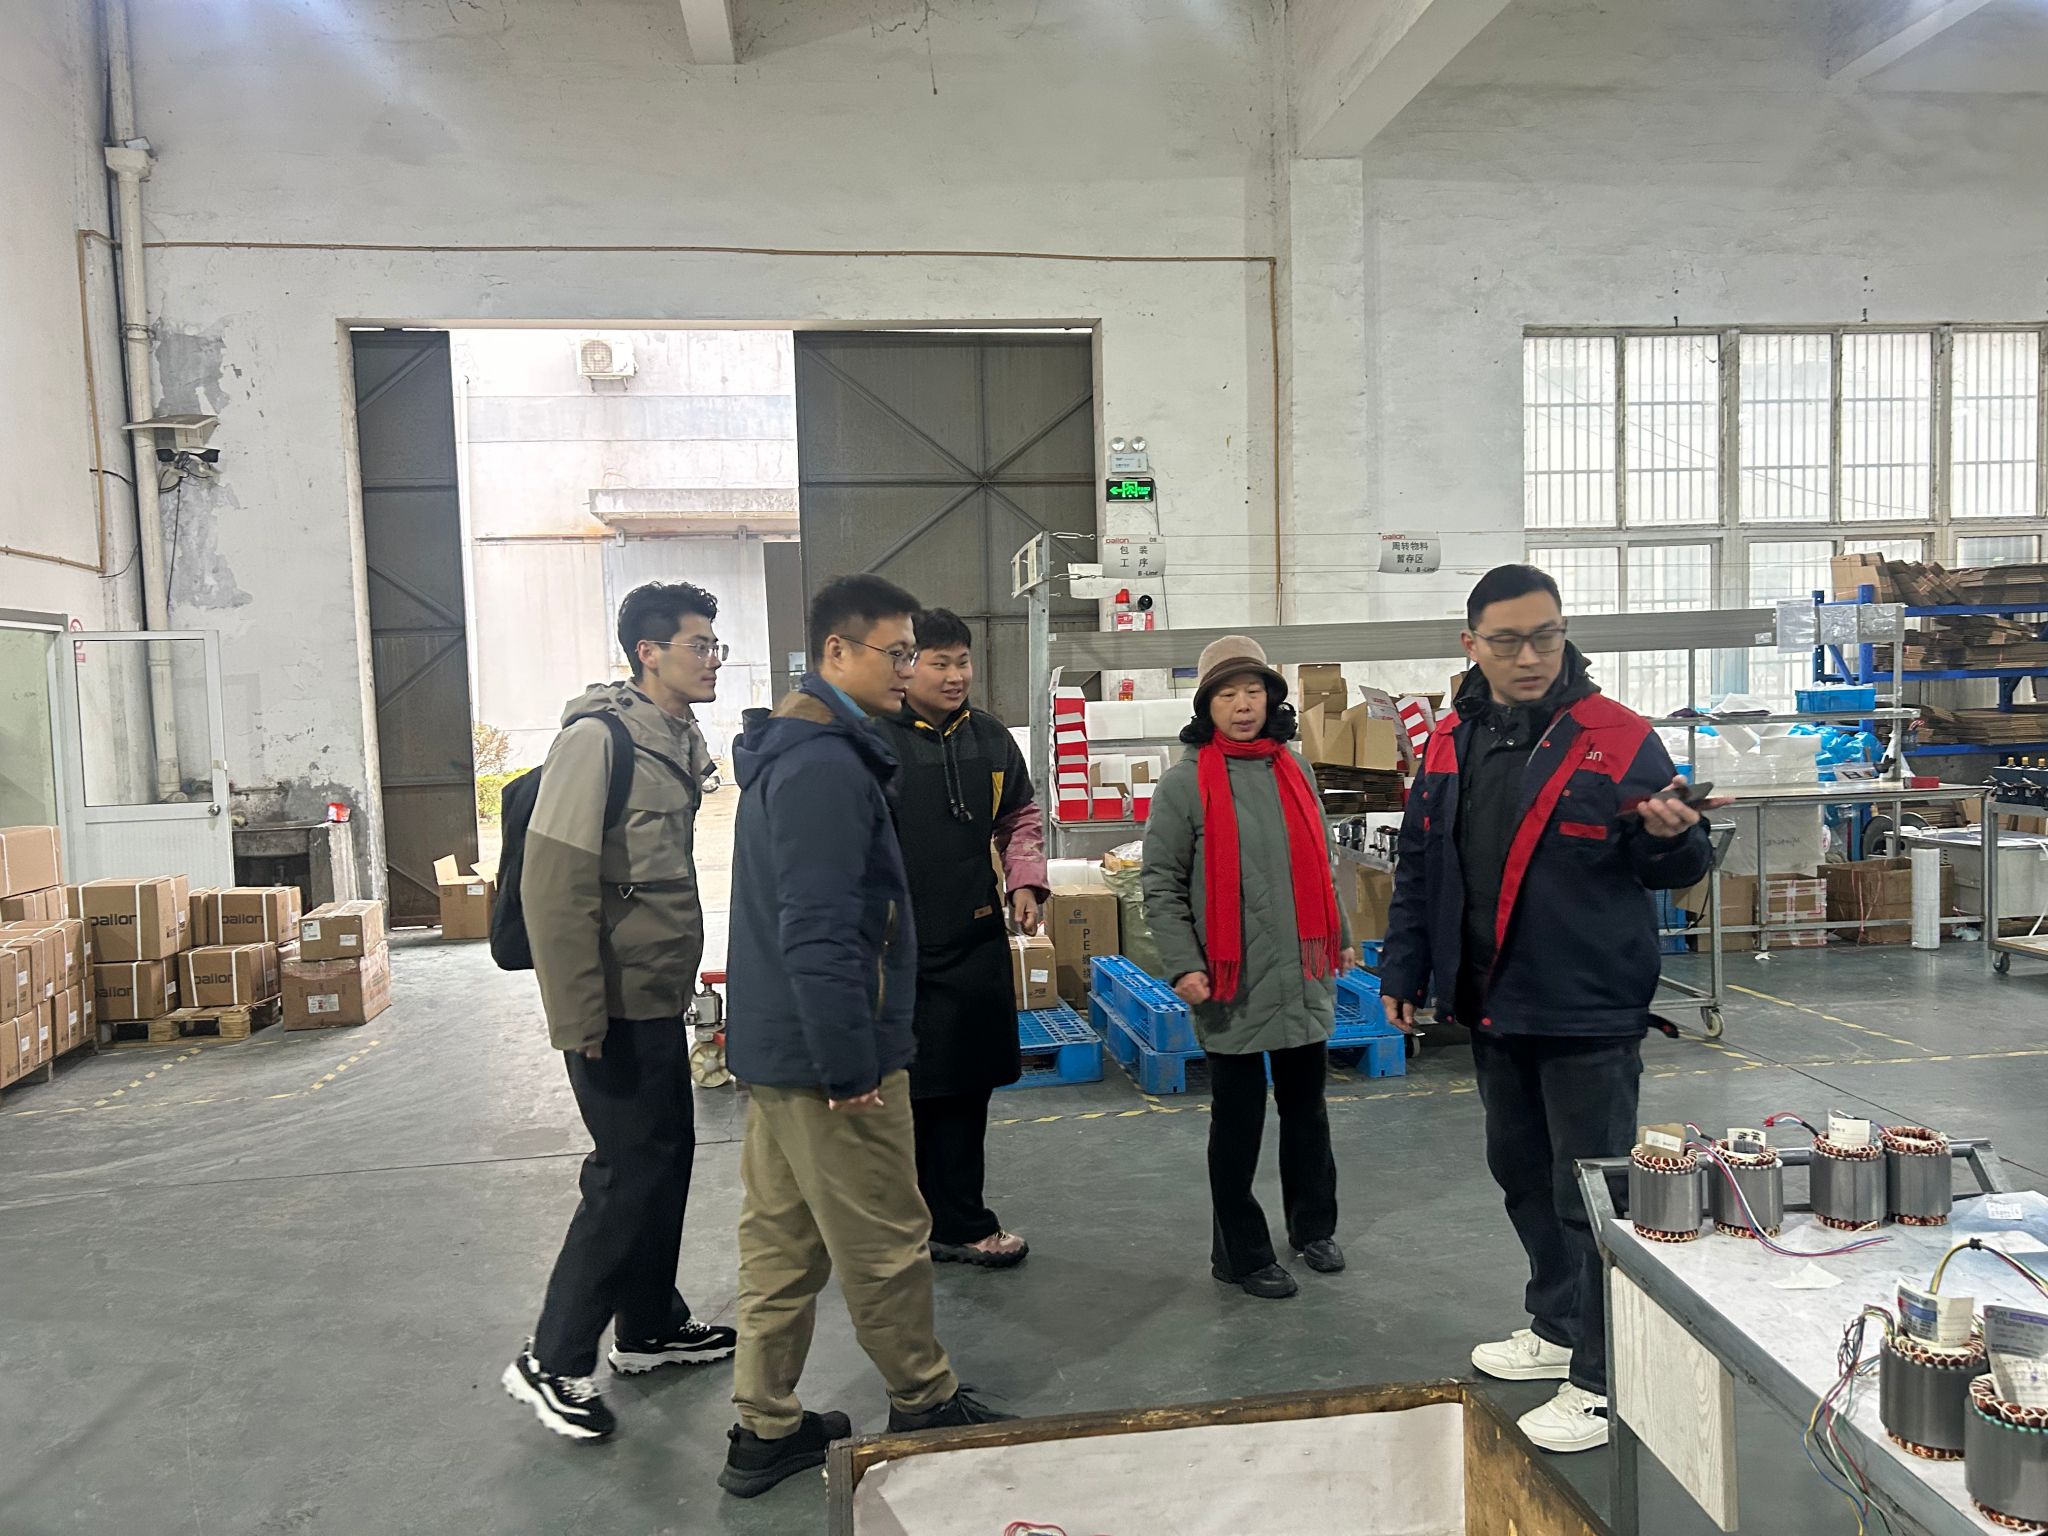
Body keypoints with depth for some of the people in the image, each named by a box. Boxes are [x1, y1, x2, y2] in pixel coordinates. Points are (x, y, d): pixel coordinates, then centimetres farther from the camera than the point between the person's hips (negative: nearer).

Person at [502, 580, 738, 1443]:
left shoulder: (681, 742, 10)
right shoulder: (599, 739, -17)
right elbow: (554, 881, -21)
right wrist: (578, 1016, -21)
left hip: (662, 998, 9)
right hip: (617, 1007, -9)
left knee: (668, 1157, 16)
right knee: (630, 1174, -3)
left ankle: (649, 1326, 32)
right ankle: (551, 1363, 12)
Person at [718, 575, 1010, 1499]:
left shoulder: (790, 750, 13)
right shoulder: (827, 765, -21)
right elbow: (819, 932, -26)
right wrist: (852, 1066, -21)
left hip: (773, 1044, 10)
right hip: (824, 1054, -10)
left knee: (780, 1242, 16)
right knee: (885, 1245, 7)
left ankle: (764, 1431, 27)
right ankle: (924, 1408, 25)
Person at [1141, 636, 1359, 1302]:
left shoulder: (1295, 773, 8)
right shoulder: (1185, 783, -8)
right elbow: (1160, 883, -8)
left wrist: (1341, 939, 20)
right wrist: (1183, 966, -14)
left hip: (1305, 978, 5)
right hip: (1233, 983, -5)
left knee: (1307, 1109, 19)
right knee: (1239, 1121, 7)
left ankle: (1313, 1227, 37)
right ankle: (1242, 1254, 22)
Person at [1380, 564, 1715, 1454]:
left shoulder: (1618, 739, -11)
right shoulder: (1450, 744, 5)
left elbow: (1678, 868, -5)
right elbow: (1419, 868, 12)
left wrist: (1669, 837, -27)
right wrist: (1403, 970, 12)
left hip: (1587, 1011, -6)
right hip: (1490, 1008, 6)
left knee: (1590, 1194, 2)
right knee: (1522, 1174, 20)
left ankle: (1600, 1379, 18)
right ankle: (1556, 1329, 39)